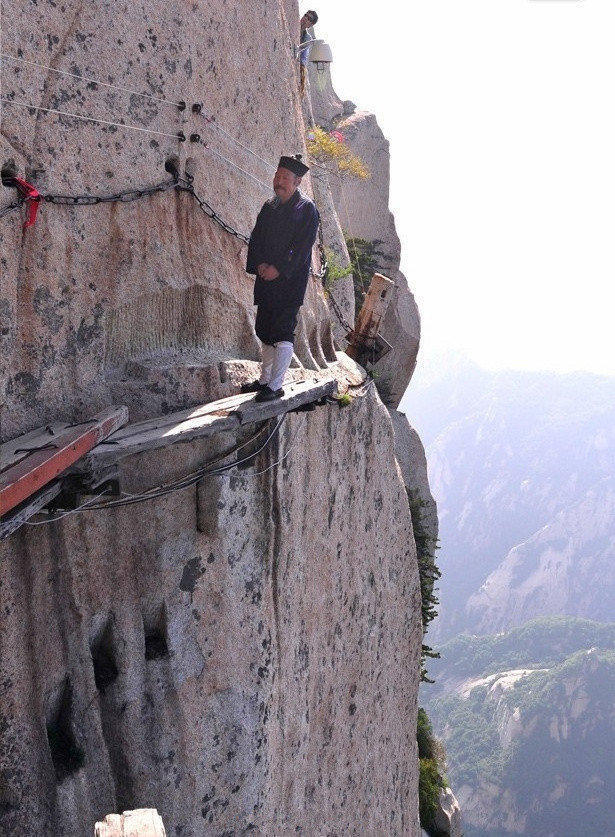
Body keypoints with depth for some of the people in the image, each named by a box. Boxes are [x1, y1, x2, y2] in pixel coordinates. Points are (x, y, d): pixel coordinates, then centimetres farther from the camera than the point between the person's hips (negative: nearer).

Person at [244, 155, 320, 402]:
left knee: (281, 333, -9)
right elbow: (255, 239, 13)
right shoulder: (269, 207, 15)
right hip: (265, 278, 7)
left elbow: (302, 246, -12)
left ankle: (275, 386, -6)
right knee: (265, 330, 12)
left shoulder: (307, 209, -5)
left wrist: (278, 269, -17)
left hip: (289, 281, -7)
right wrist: (259, 264, -5)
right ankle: (265, 380, 22)